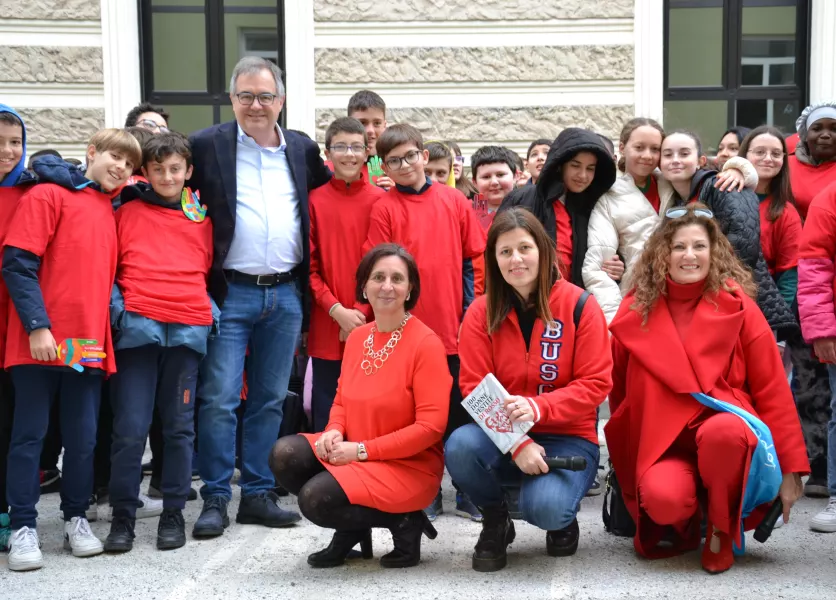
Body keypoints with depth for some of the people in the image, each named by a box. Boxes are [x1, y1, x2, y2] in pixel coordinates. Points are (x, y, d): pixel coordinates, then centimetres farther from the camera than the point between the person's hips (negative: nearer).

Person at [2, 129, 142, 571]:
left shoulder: (111, 211, 16)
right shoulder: (48, 195, -3)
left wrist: (111, 323, 8)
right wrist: (37, 325, -17)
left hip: (89, 344, 6)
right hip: (40, 342, -5)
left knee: (83, 437, 9)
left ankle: (76, 519, 22)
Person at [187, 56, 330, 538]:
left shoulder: (303, 150, 12)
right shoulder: (207, 145, 0)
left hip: (286, 295, 4)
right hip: (229, 294, -4)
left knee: (270, 401, 10)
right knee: (220, 400, -4)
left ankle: (258, 495, 19)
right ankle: (216, 499, 6)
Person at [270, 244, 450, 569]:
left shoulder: (426, 343, -15)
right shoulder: (356, 337, 6)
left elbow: (431, 427, -18)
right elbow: (342, 400, 16)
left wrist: (361, 450, -19)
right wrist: (334, 432, -8)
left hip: (409, 465, -7)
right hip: (353, 455, 7)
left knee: (315, 498, -25)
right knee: (285, 454, -16)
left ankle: (403, 520, -3)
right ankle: (352, 527, 4)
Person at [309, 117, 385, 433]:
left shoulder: (380, 201, 2)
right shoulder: (315, 201, 2)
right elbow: (309, 266, 2)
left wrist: (362, 312, -7)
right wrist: (337, 310, -10)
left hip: (370, 330, 0)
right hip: (326, 332, 0)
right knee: (327, 416, 6)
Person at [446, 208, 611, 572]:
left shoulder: (579, 305, -6)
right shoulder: (482, 313, -1)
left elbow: (595, 384, -9)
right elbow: (475, 389, -7)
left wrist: (537, 407, -26)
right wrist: (516, 443, -22)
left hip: (568, 437, -2)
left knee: (544, 507, -31)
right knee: (459, 447, -31)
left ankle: (564, 517, 11)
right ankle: (495, 521, 2)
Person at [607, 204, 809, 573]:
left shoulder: (737, 306, -2)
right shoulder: (636, 311, 3)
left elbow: (773, 389, -1)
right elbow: (620, 391, 13)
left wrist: (790, 468, -4)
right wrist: (624, 460, 13)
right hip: (663, 442, 1)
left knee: (721, 430, -37)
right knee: (662, 498, -32)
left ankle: (722, 530, -8)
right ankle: (678, 526, 8)